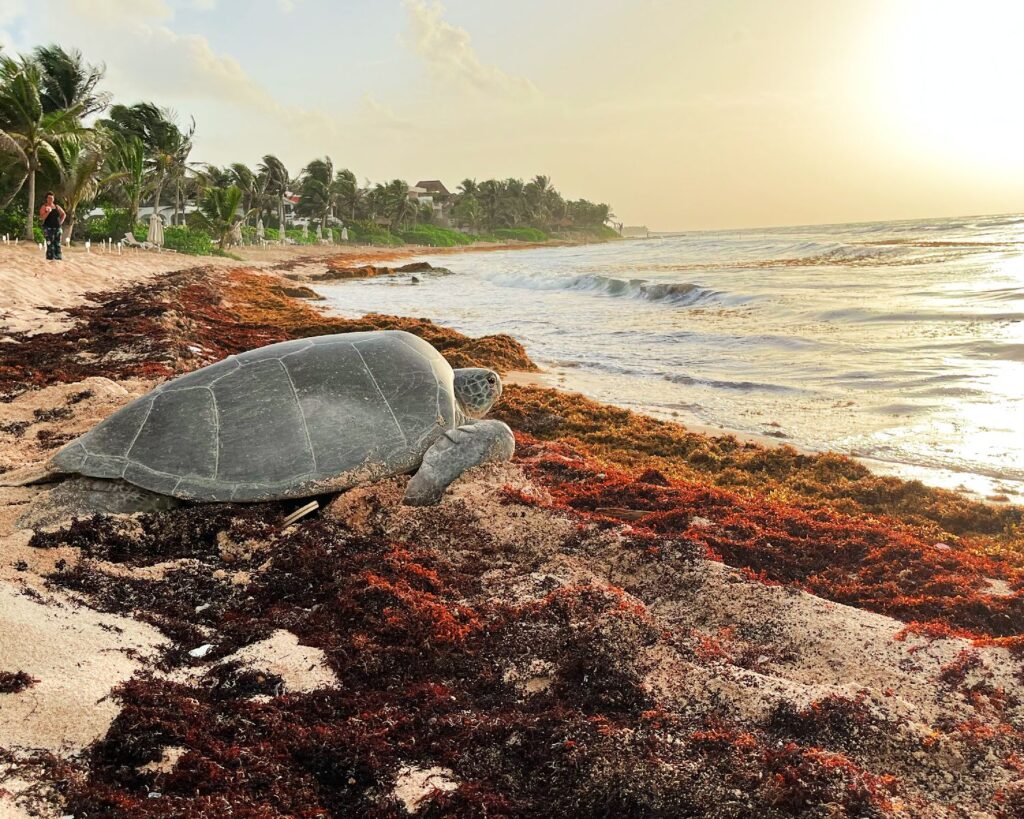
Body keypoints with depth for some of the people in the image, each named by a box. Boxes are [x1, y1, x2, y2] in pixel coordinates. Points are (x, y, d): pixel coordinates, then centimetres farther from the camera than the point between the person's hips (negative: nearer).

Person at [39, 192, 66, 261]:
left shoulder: (57, 207, 12)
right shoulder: (44, 207, -1)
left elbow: (64, 214, 23)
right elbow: (41, 218, -10)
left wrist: (61, 222, 9)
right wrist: (48, 212, -22)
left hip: (57, 228, 5)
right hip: (48, 228, -5)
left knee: (57, 244, 2)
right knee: (50, 244, -10)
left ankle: (57, 258, 4)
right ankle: (50, 258, -10)